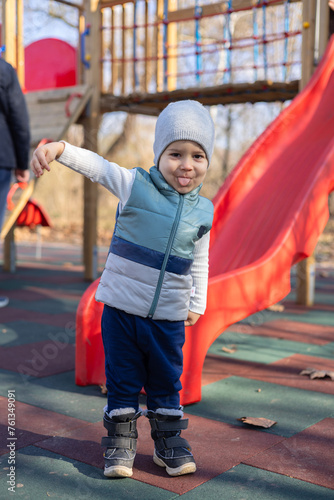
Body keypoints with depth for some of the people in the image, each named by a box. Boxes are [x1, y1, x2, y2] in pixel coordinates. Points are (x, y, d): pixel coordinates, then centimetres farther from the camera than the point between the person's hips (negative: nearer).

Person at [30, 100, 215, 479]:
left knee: (166, 382, 14)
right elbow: (96, 166, -15)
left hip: (169, 317, 2)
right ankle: (120, 441, 27)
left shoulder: (202, 211, 1)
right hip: (121, 308, -2)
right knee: (122, 380, 10)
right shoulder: (135, 185, -8)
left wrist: (197, 304, 14)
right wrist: (58, 148, -31)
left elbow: (200, 262, 11)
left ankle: (168, 441, 32)